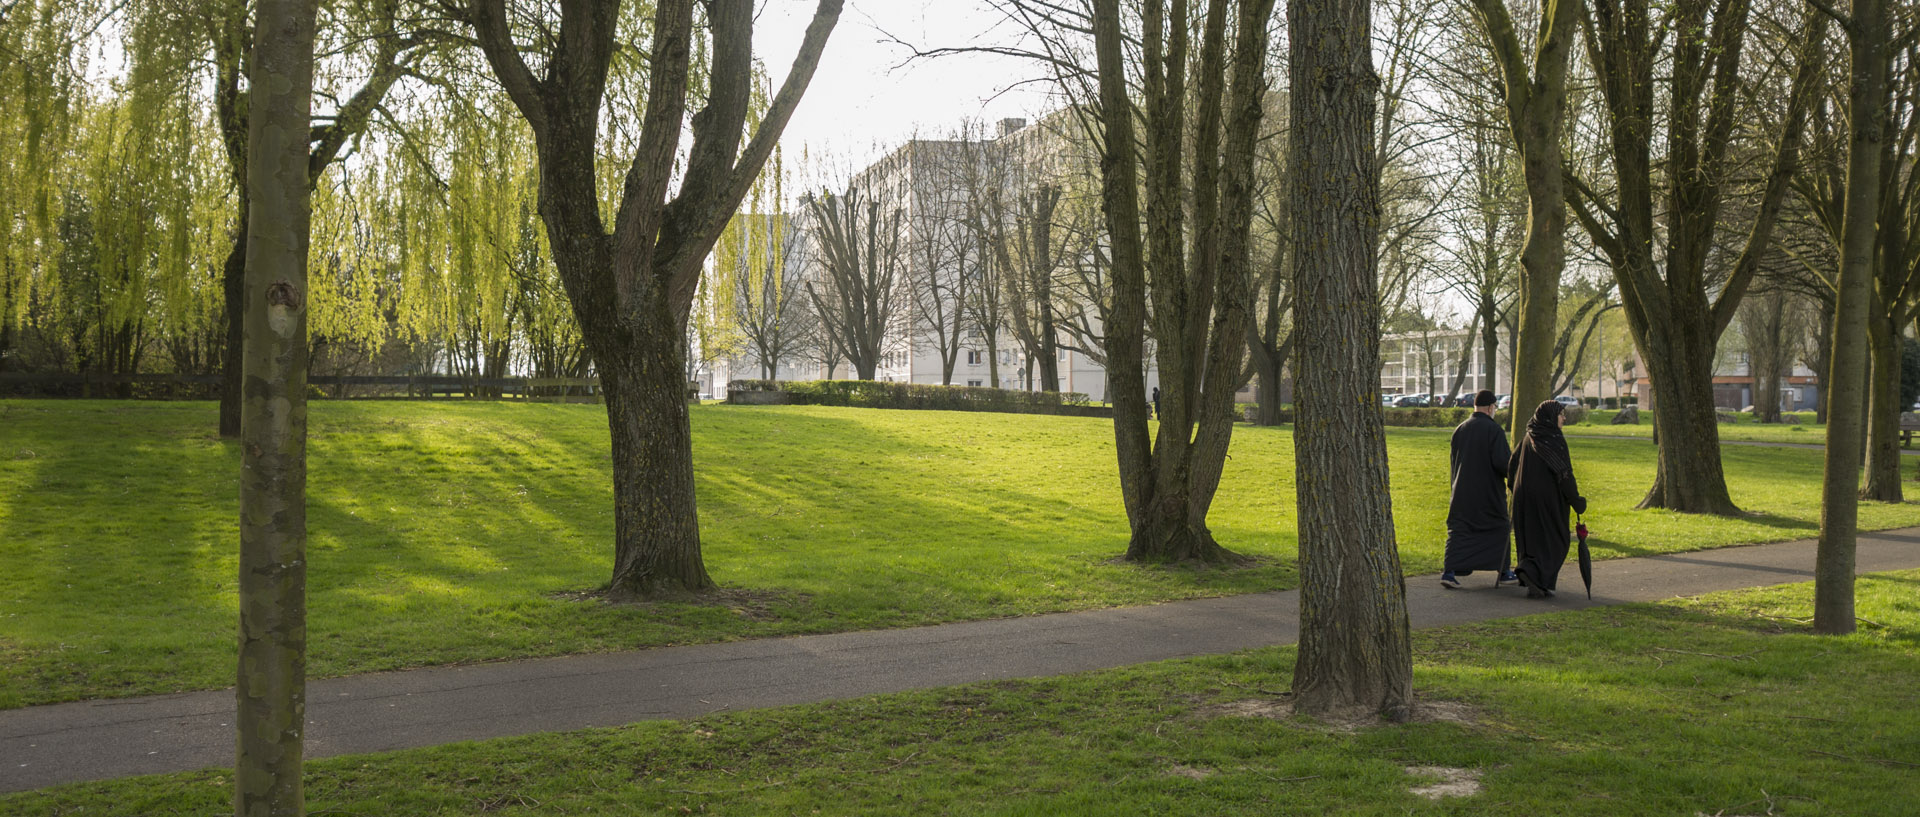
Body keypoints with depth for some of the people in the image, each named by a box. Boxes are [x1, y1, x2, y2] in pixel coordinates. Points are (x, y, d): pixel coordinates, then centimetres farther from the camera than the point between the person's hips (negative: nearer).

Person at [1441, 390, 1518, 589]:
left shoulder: (1460, 429, 4)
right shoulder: (1493, 429, -13)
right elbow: (1501, 461, -18)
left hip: (1462, 491, 4)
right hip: (1490, 491, -4)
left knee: (1458, 530, 2)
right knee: (1498, 529, 15)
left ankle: (1450, 572, -13)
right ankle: (1503, 571, 24)